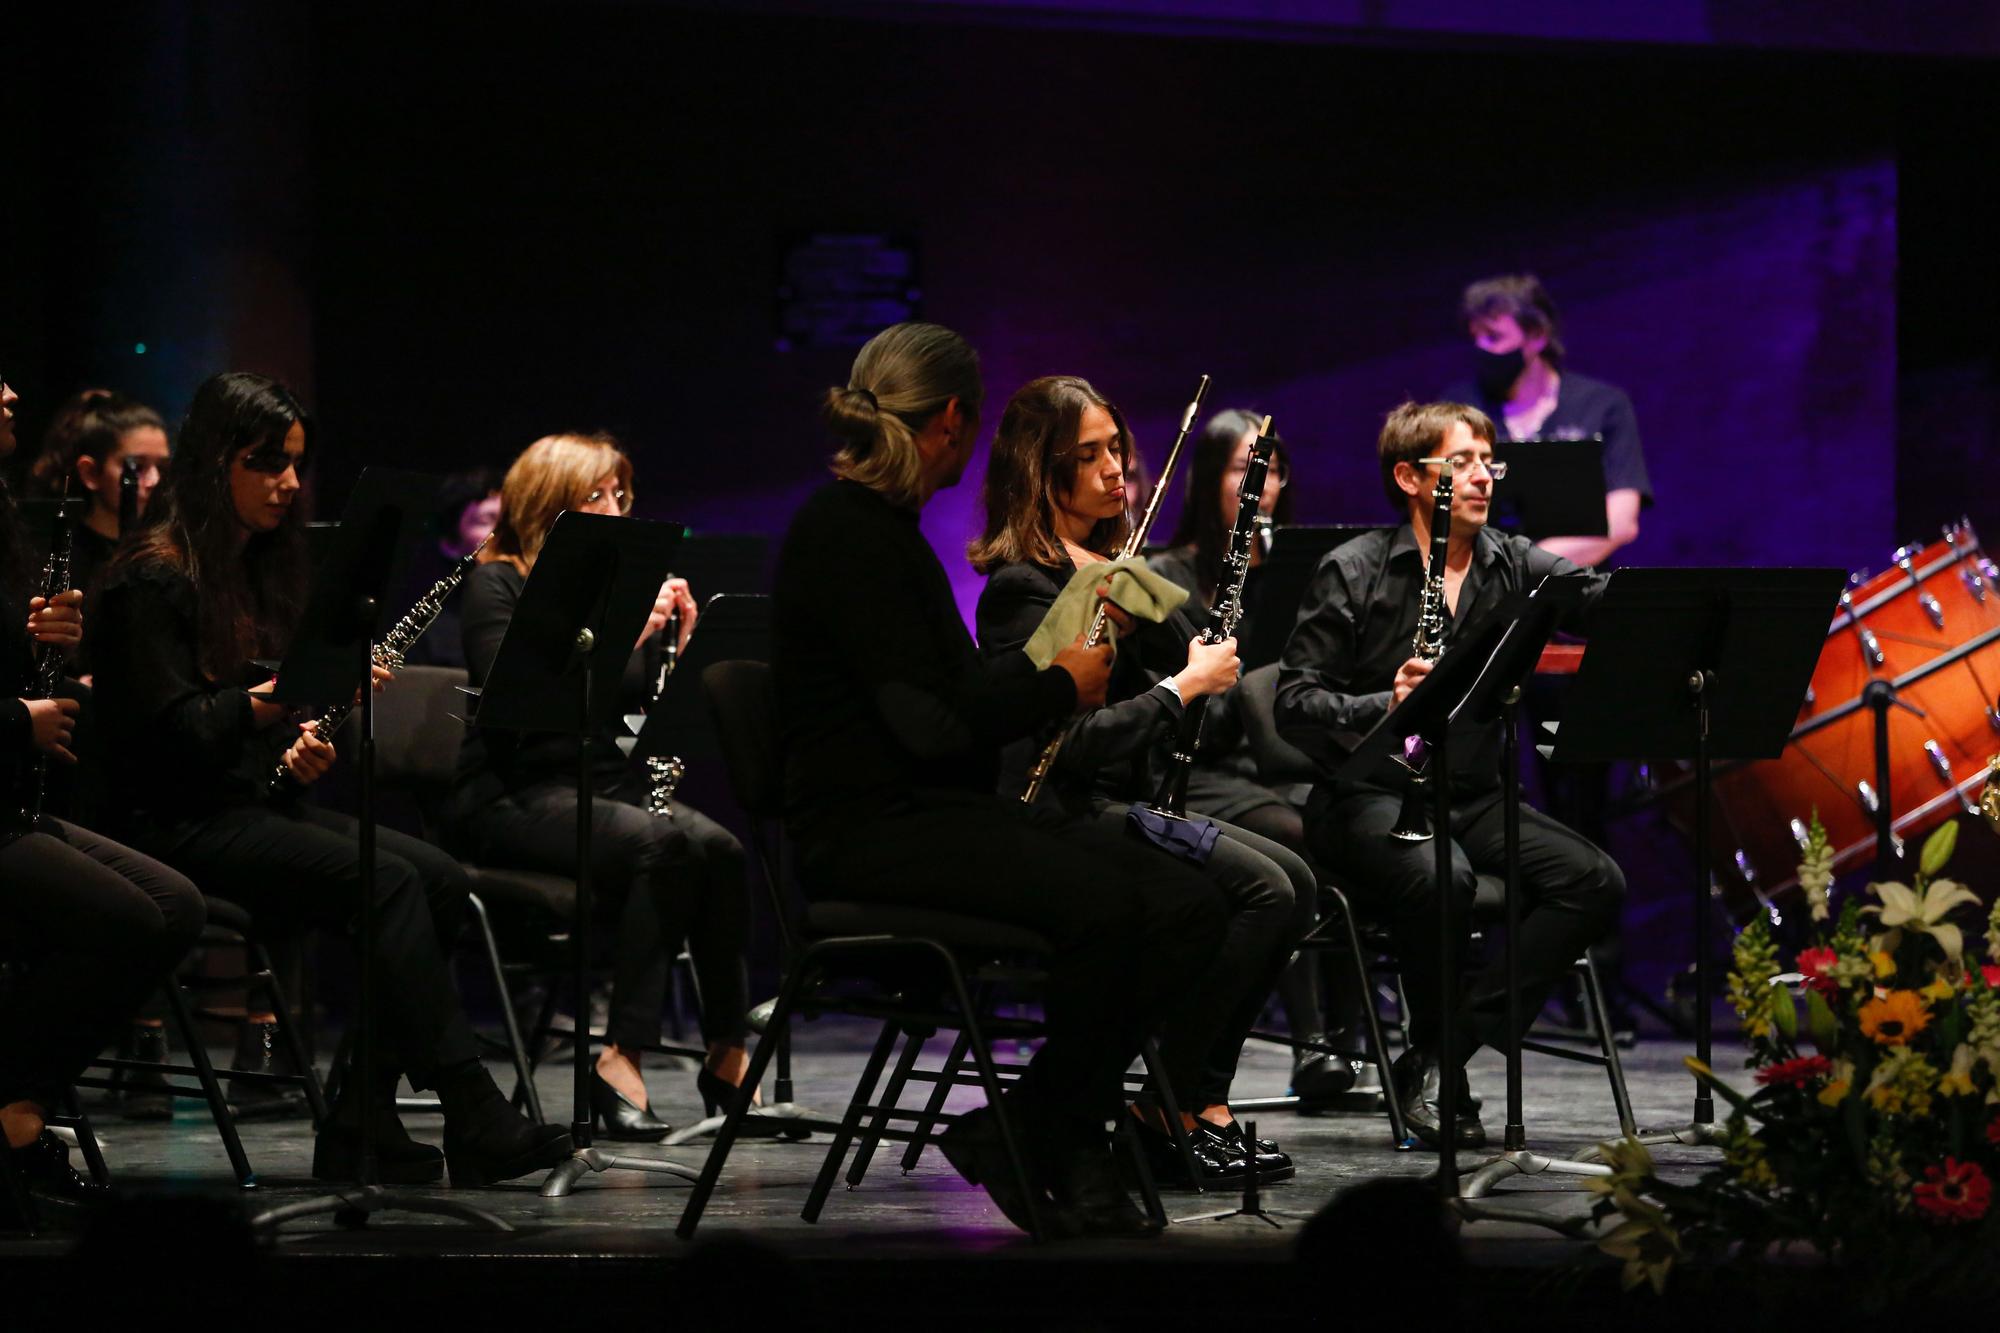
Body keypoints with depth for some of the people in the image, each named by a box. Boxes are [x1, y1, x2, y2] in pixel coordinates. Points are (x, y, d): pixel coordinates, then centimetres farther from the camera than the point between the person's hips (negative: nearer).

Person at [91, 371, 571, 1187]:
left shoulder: (264, 568, 18)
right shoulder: (152, 580, -9)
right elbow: (167, 734, -18)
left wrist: (303, 748, 2)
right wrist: (269, 700, -28)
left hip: (260, 805, 8)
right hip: (181, 823, -8)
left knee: (441, 880, -14)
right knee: (388, 881, -26)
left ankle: (360, 1125, -16)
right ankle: (473, 1122, -29)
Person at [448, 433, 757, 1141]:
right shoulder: (497, 584, -3)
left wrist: (678, 637, -7)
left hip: (604, 785, 6)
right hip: (513, 799, -6)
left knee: (719, 847, -25)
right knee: (661, 843, -33)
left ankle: (729, 1055, -20)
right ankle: (622, 1057, -31)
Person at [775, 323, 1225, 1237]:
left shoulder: (884, 526, 18)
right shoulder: (844, 533, -12)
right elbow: (929, 722, -19)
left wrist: (1050, 668, 13)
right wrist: (1060, 686, -5)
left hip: (947, 808, 10)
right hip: (867, 827, -10)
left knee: (1188, 906, -10)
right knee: (1101, 901, -32)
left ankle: (1043, 1133, -6)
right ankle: (1035, 1136, -11)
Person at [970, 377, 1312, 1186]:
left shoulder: (1113, 566, 15)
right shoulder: (1023, 586, -14)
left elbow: (1192, 657, 8)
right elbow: (1072, 740, -21)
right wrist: (1183, 688, -14)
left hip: (1130, 804, 9)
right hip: (1065, 819, -9)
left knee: (1294, 883, -8)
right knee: (1262, 892, -22)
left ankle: (1202, 1101, -6)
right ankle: (1166, 1111, -15)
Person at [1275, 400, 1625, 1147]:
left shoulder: (1515, 567, 9)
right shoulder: (1354, 572, -2)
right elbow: (1295, 705, -6)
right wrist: (1385, 706, -24)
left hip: (1475, 797, 5)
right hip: (1372, 795, -5)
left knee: (1595, 882, -19)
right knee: (1441, 877, -36)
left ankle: (1444, 1051, -15)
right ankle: (1434, 1059, -11)